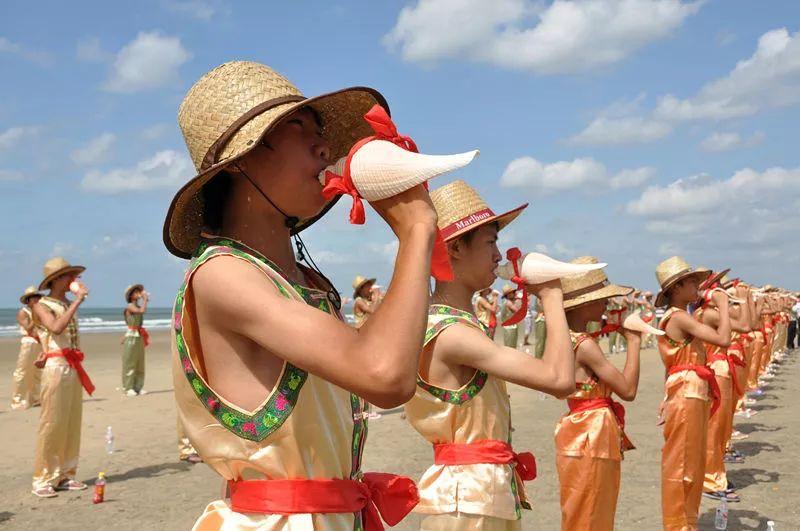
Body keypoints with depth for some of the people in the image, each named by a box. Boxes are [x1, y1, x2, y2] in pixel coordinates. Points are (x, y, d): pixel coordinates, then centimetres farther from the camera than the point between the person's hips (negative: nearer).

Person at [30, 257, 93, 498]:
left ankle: (65, 475, 15)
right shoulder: (41, 306, -4)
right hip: (56, 367, -7)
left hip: (74, 367, 7)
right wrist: (78, 301, -20)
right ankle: (43, 480, -1)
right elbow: (56, 327, -23)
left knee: (72, 423, 8)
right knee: (52, 423, -7)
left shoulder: (69, 304, 18)